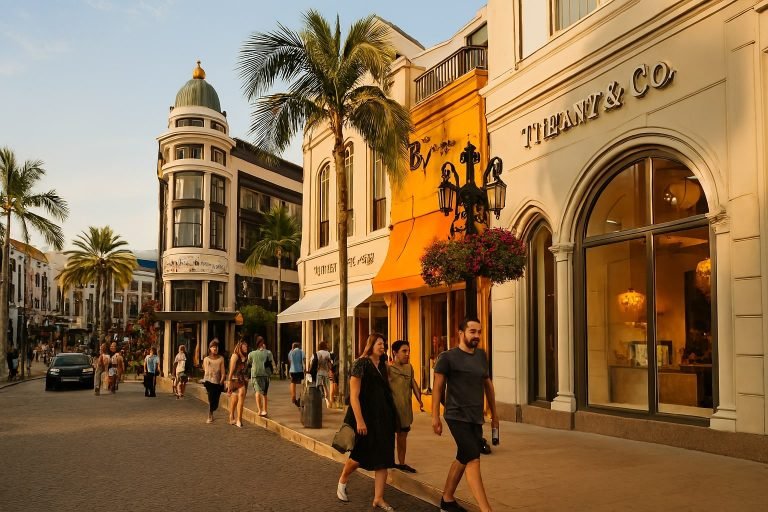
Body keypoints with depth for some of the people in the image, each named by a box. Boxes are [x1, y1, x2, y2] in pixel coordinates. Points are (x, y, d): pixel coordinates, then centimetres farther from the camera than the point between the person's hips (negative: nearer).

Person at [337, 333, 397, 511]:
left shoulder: (382, 365, 10)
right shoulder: (361, 364, -11)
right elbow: (354, 396, -16)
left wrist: (391, 417, 14)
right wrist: (359, 421, -21)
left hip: (383, 418, 6)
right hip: (366, 417, -6)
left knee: (383, 458, 3)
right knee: (360, 455, 6)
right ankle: (342, 481, 34)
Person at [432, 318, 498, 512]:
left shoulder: (481, 355, 11)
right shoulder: (448, 357, -6)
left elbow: (488, 384, 19)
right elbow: (437, 387, -6)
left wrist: (494, 414, 20)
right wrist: (435, 417, -10)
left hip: (476, 418, 7)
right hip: (457, 417, -7)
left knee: (463, 460, 15)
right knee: (473, 460, -14)